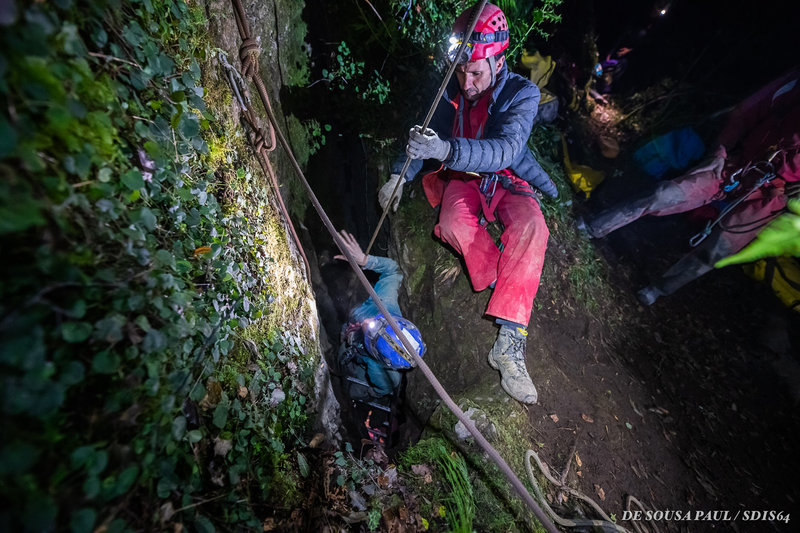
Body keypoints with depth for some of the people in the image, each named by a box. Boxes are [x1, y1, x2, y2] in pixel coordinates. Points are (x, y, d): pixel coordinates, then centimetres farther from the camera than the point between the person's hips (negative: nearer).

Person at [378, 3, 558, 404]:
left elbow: (505, 150, -36)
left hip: (508, 178, -2)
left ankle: (509, 343, -37)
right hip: (464, 176, 2)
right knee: (454, 225, -34)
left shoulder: (522, 94, -18)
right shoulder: (453, 91, -7)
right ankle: (511, 288, -18)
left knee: (530, 228, -34)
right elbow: (427, 135, 5)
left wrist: (446, 149, -52)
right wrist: (400, 175, -10)